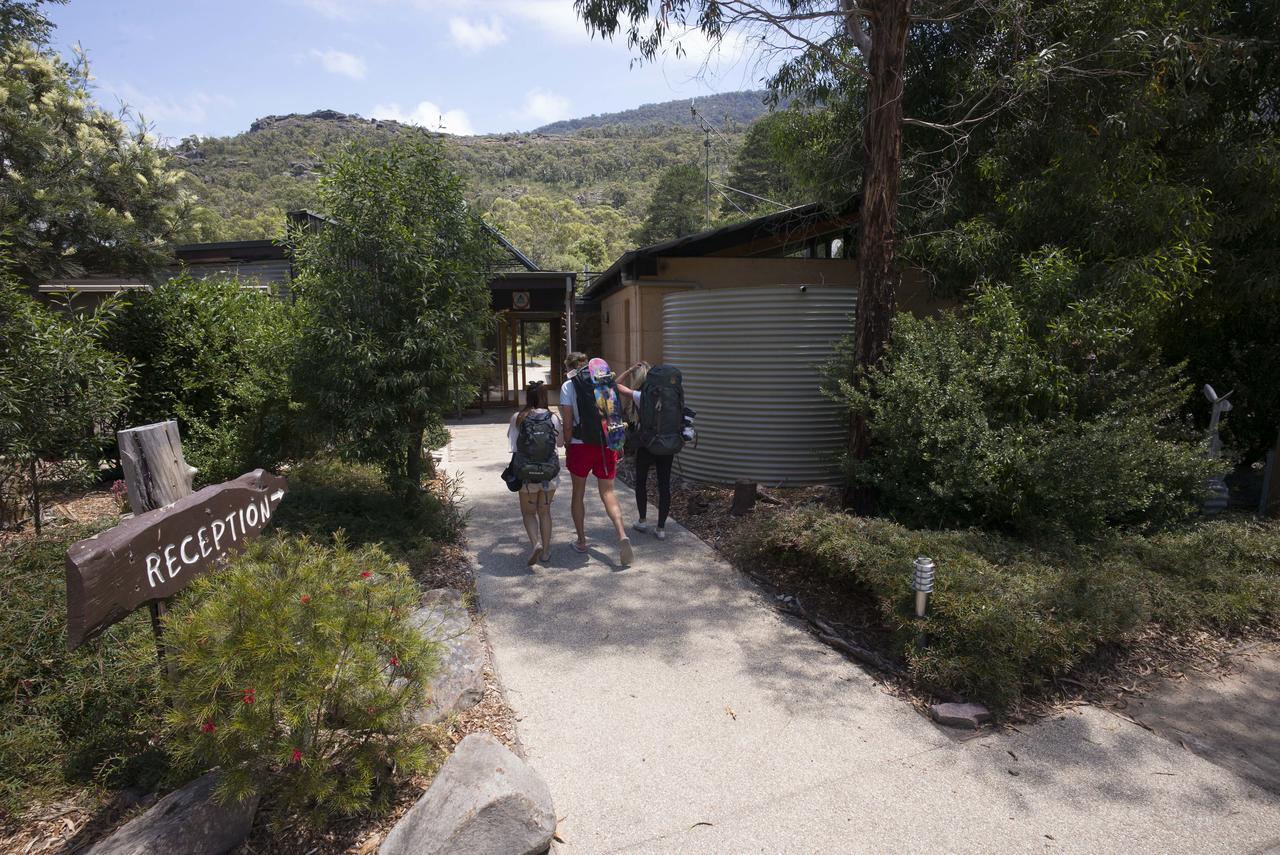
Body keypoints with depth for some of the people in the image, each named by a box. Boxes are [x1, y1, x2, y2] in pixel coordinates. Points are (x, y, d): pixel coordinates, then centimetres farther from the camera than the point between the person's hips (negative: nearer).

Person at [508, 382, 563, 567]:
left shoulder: (518, 418, -9)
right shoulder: (553, 417, -6)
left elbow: (513, 446, -3)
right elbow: (560, 442, 7)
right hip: (550, 471, 2)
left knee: (528, 512, 14)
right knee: (545, 511, 17)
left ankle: (535, 543, -8)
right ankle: (546, 551, 21)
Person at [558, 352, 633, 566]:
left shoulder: (569, 386, -3)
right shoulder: (606, 381, 6)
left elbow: (567, 424, -7)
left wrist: (567, 446, 5)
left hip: (581, 445, -2)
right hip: (607, 444, 3)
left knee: (578, 492, 15)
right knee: (607, 492, 8)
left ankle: (581, 541, 24)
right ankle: (622, 534, -13)